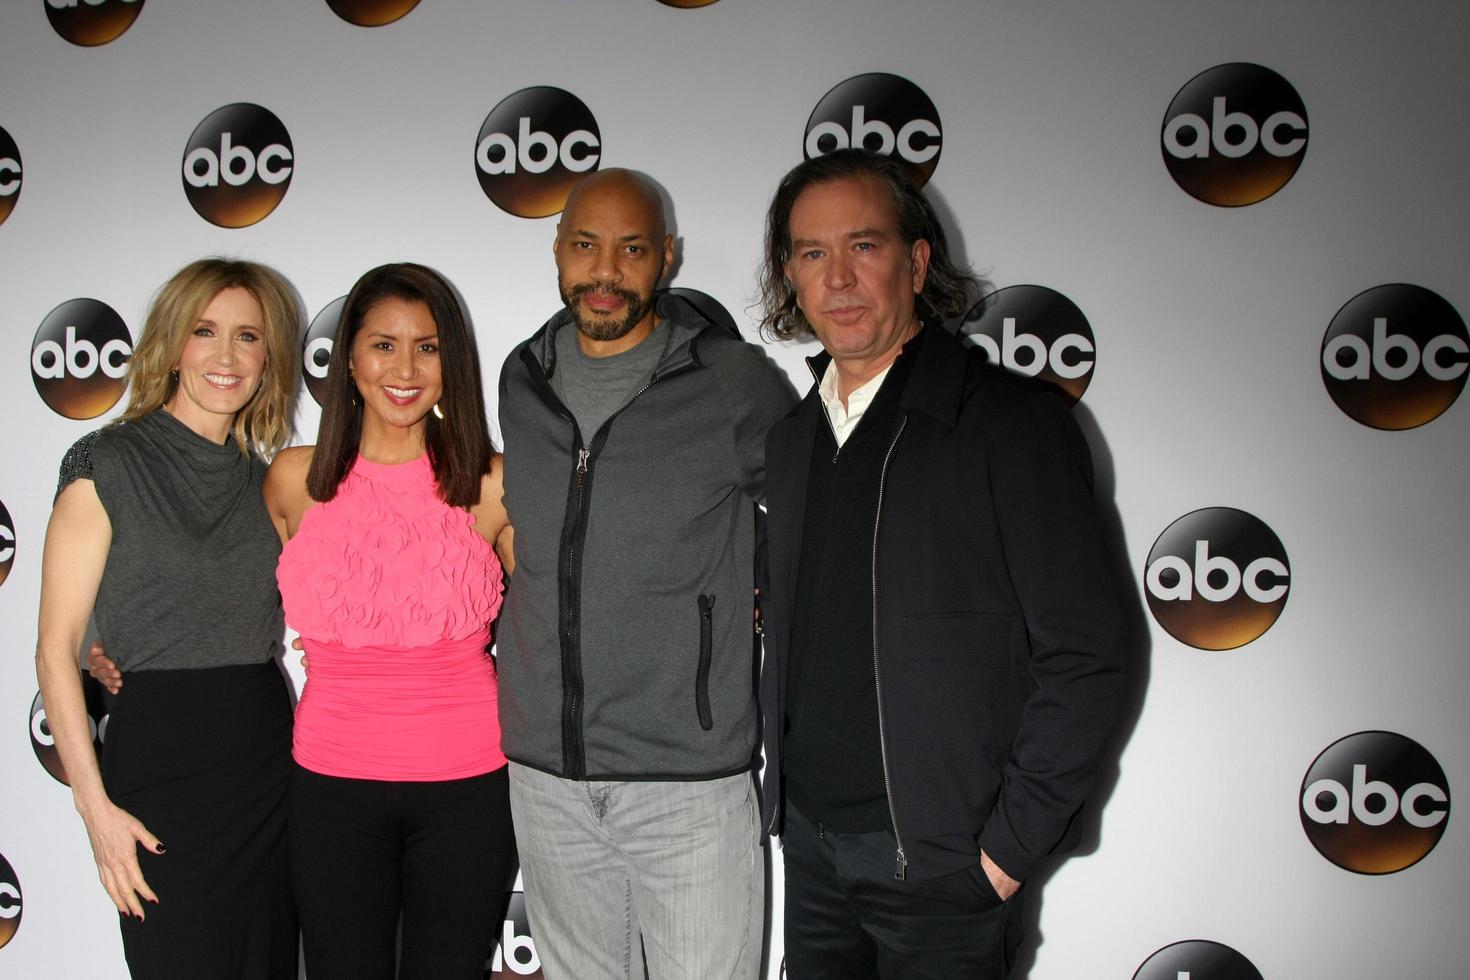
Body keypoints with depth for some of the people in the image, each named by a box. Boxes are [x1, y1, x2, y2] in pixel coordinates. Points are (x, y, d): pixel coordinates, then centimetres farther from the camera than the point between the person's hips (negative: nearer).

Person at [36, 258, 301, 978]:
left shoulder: (267, 479, 10)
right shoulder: (107, 466, -6)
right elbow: (56, 648, -7)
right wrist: (95, 804, -13)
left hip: (270, 762, 5)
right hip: (161, 764, -5)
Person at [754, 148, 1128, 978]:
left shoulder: (1014, 421, -11)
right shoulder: (792, 437, 8)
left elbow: (1084, 655, -13)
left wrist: (1011, 846, -13)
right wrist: (782, 794, 9)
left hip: (941, 863, -5)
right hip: (808, 839, 6)